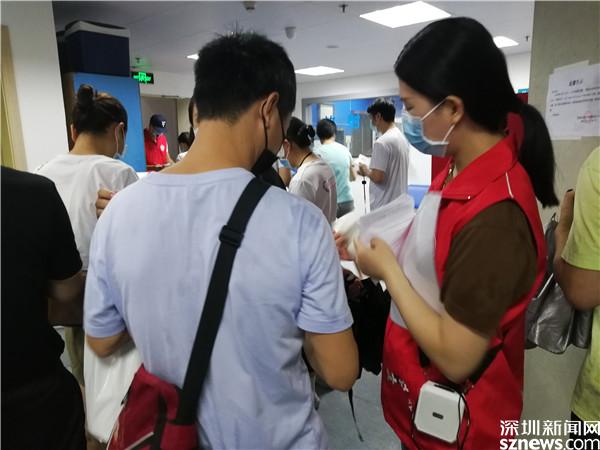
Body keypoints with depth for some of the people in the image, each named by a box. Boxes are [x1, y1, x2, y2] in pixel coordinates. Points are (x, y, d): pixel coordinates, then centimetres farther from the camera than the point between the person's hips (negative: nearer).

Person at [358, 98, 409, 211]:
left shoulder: (382, 142, -18)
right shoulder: (402, 138, 11)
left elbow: (377, 177, -21)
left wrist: (366, 171, -2)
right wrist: (371, 169, 20)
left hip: (384, 206, -9)